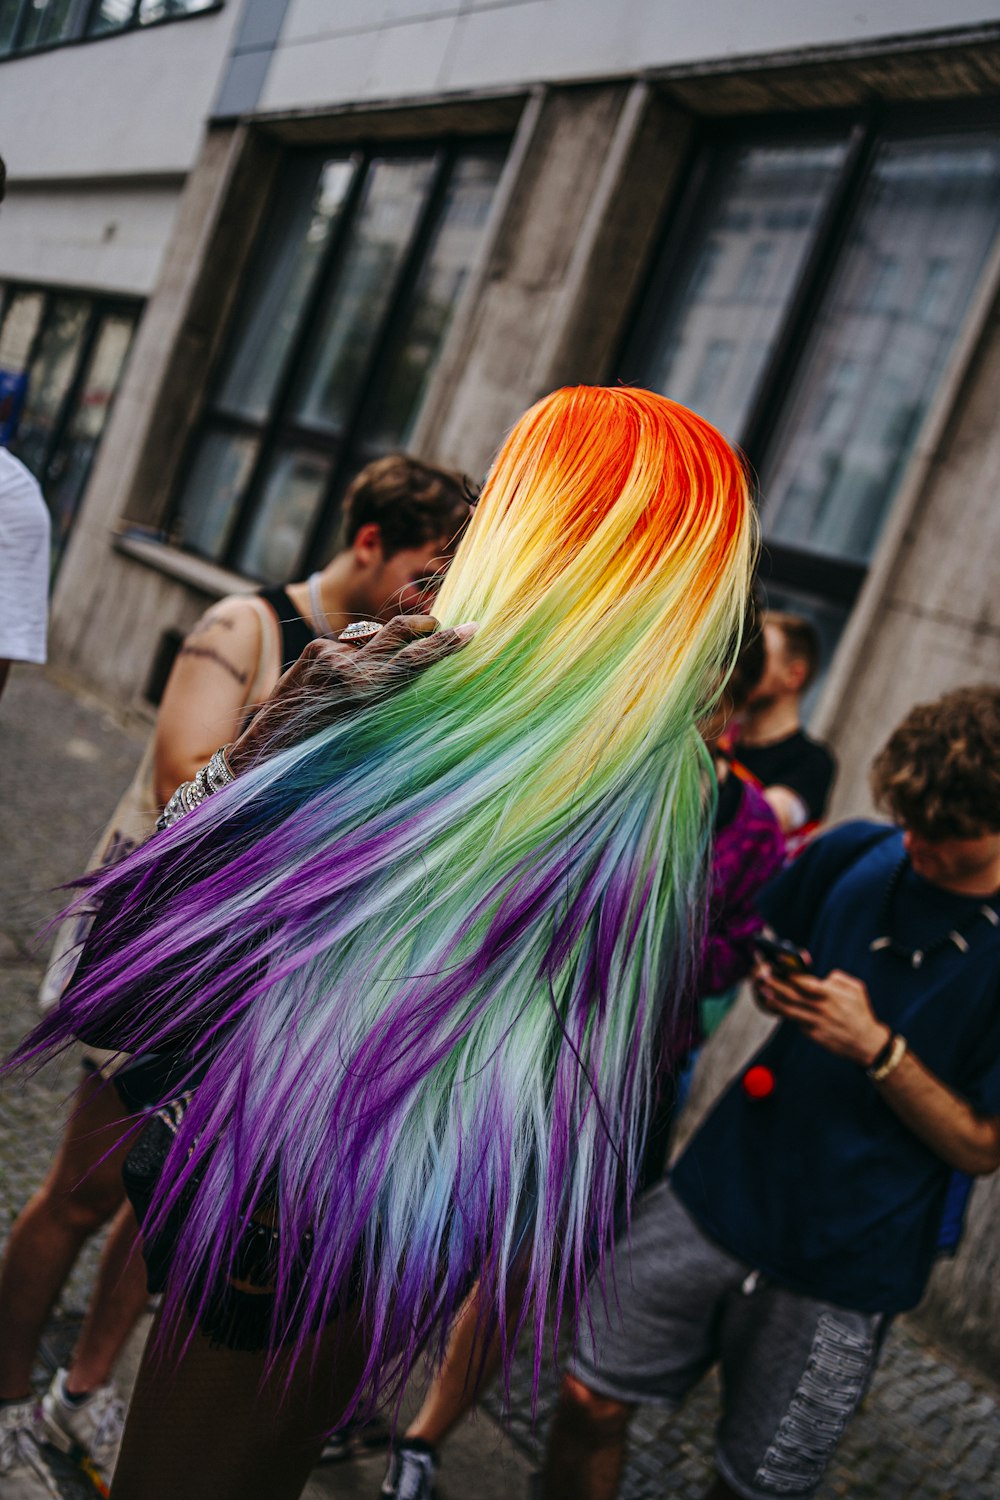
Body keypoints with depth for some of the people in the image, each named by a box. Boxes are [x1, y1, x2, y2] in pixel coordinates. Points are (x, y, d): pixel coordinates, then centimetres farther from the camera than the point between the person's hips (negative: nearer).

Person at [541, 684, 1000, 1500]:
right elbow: (760, 953, 16)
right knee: (591, 1402, 7)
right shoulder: (854, 856, -2)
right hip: (717, 1194, 4)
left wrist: (876, 1047, -22)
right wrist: (773, 985, -7)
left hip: (842, 1265, -3)